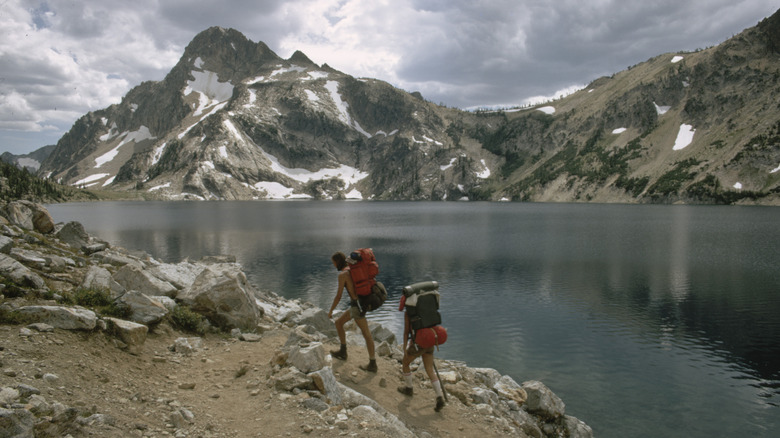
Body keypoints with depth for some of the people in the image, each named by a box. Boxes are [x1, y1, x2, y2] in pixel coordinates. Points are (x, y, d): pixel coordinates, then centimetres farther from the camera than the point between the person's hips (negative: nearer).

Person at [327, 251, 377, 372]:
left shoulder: (342, 274, -15)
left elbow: (338, 296, -13)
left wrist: (330, 311, 0)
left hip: (356, 305, -8)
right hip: (361, 302, 8)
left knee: (366, 334, 0)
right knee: (338, 323, 21)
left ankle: (372, 364, 10)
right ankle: (343, 352, 32)